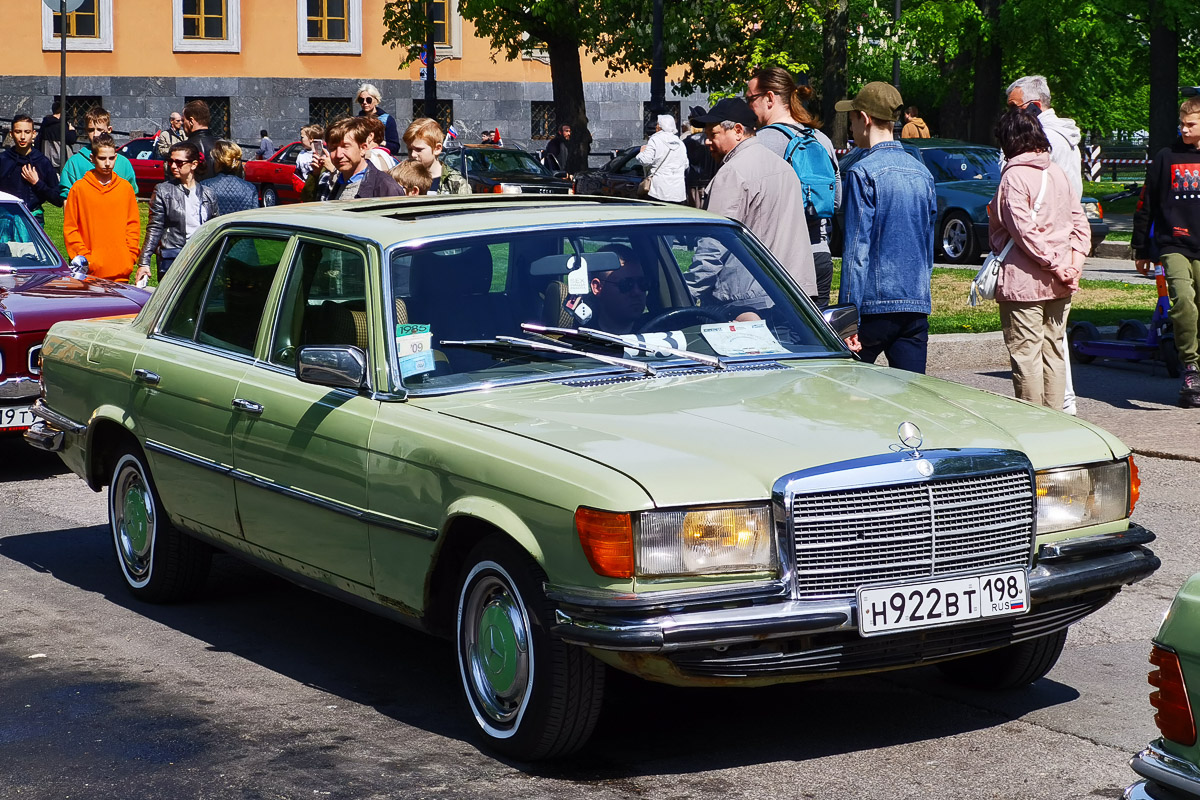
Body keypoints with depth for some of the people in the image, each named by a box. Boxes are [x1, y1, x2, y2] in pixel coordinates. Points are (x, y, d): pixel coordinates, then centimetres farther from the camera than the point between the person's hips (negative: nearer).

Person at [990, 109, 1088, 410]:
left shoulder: (1014, 176, -12)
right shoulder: (1057, 172, 10)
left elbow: (1023, 230, -19)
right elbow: (1080, 222, 10)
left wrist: (1055, 266, -14)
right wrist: (1074, 263, 3)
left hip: (1024, 283, -7)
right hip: (1058, 285, 7)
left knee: (1025, 355, -3)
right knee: (1053, 351, 14)